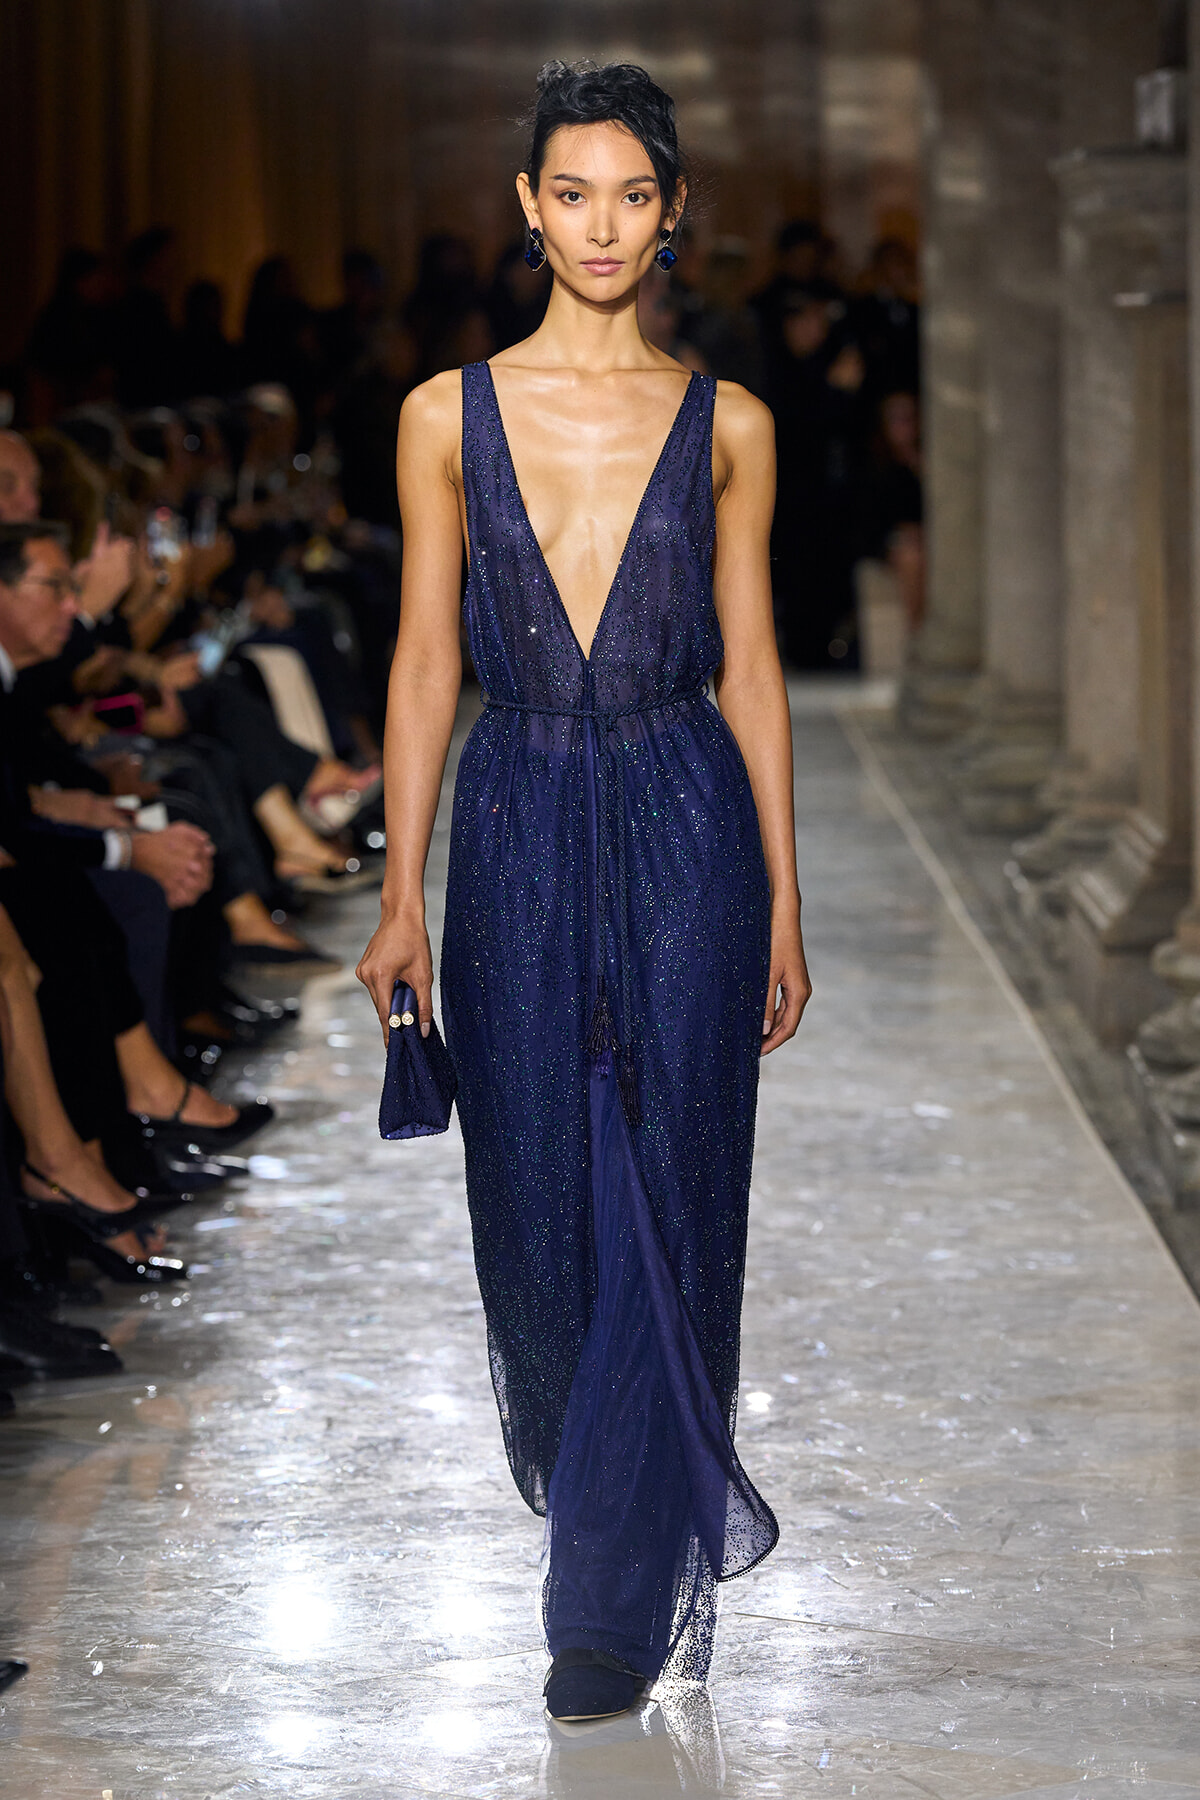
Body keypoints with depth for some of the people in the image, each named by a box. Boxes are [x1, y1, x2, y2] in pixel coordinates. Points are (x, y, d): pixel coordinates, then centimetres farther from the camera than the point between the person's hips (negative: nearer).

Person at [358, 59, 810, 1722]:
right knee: (538, 1196, 8)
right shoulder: (451, 415, 3)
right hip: (519, 832, 1)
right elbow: (427, 662, 4)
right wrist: (402, 897, 1)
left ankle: (626, 1590, 8)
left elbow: (749, 666, 5)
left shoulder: (725, 426, 2)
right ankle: (576, 1468, 35)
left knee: (665, 1202, -2)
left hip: (686, 833, -1)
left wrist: (784, 901, 3)